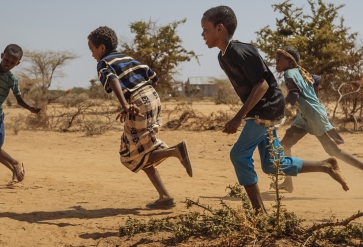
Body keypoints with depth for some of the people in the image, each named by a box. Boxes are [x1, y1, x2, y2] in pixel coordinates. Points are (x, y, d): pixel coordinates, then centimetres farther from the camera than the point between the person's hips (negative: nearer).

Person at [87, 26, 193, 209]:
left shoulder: (103, 64, -1)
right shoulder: (127, 58, 21)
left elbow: (113, 81, -23)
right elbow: (153, 79, 21)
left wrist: (125, 106, -39)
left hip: (139, 104, -8)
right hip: (153, 98, 8)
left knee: (135, 156, 3)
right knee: (140, 152, 16)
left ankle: (176, 151, -18)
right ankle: (164, 197, 10)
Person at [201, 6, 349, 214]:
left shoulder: (240, 52, -21)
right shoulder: (223, 57, 8)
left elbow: (262, 85, -24)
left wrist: (239, 117, -25)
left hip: (267, 109, -10)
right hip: (260, 111, 10)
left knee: (239, 155, -11)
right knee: (272, 165, 10)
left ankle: (260, 212, -5)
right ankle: (327, 166, 21)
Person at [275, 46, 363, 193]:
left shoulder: (290, 73, -14)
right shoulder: (300, 72, 13)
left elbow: (293, 97, -25)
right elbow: (317, 79, 29)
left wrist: (285, 101, -6)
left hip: (314, 115, -10)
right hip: (305, 116, 10)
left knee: (334, 151, -4)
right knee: (284, 145, 7)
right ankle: (288, 182, 10)